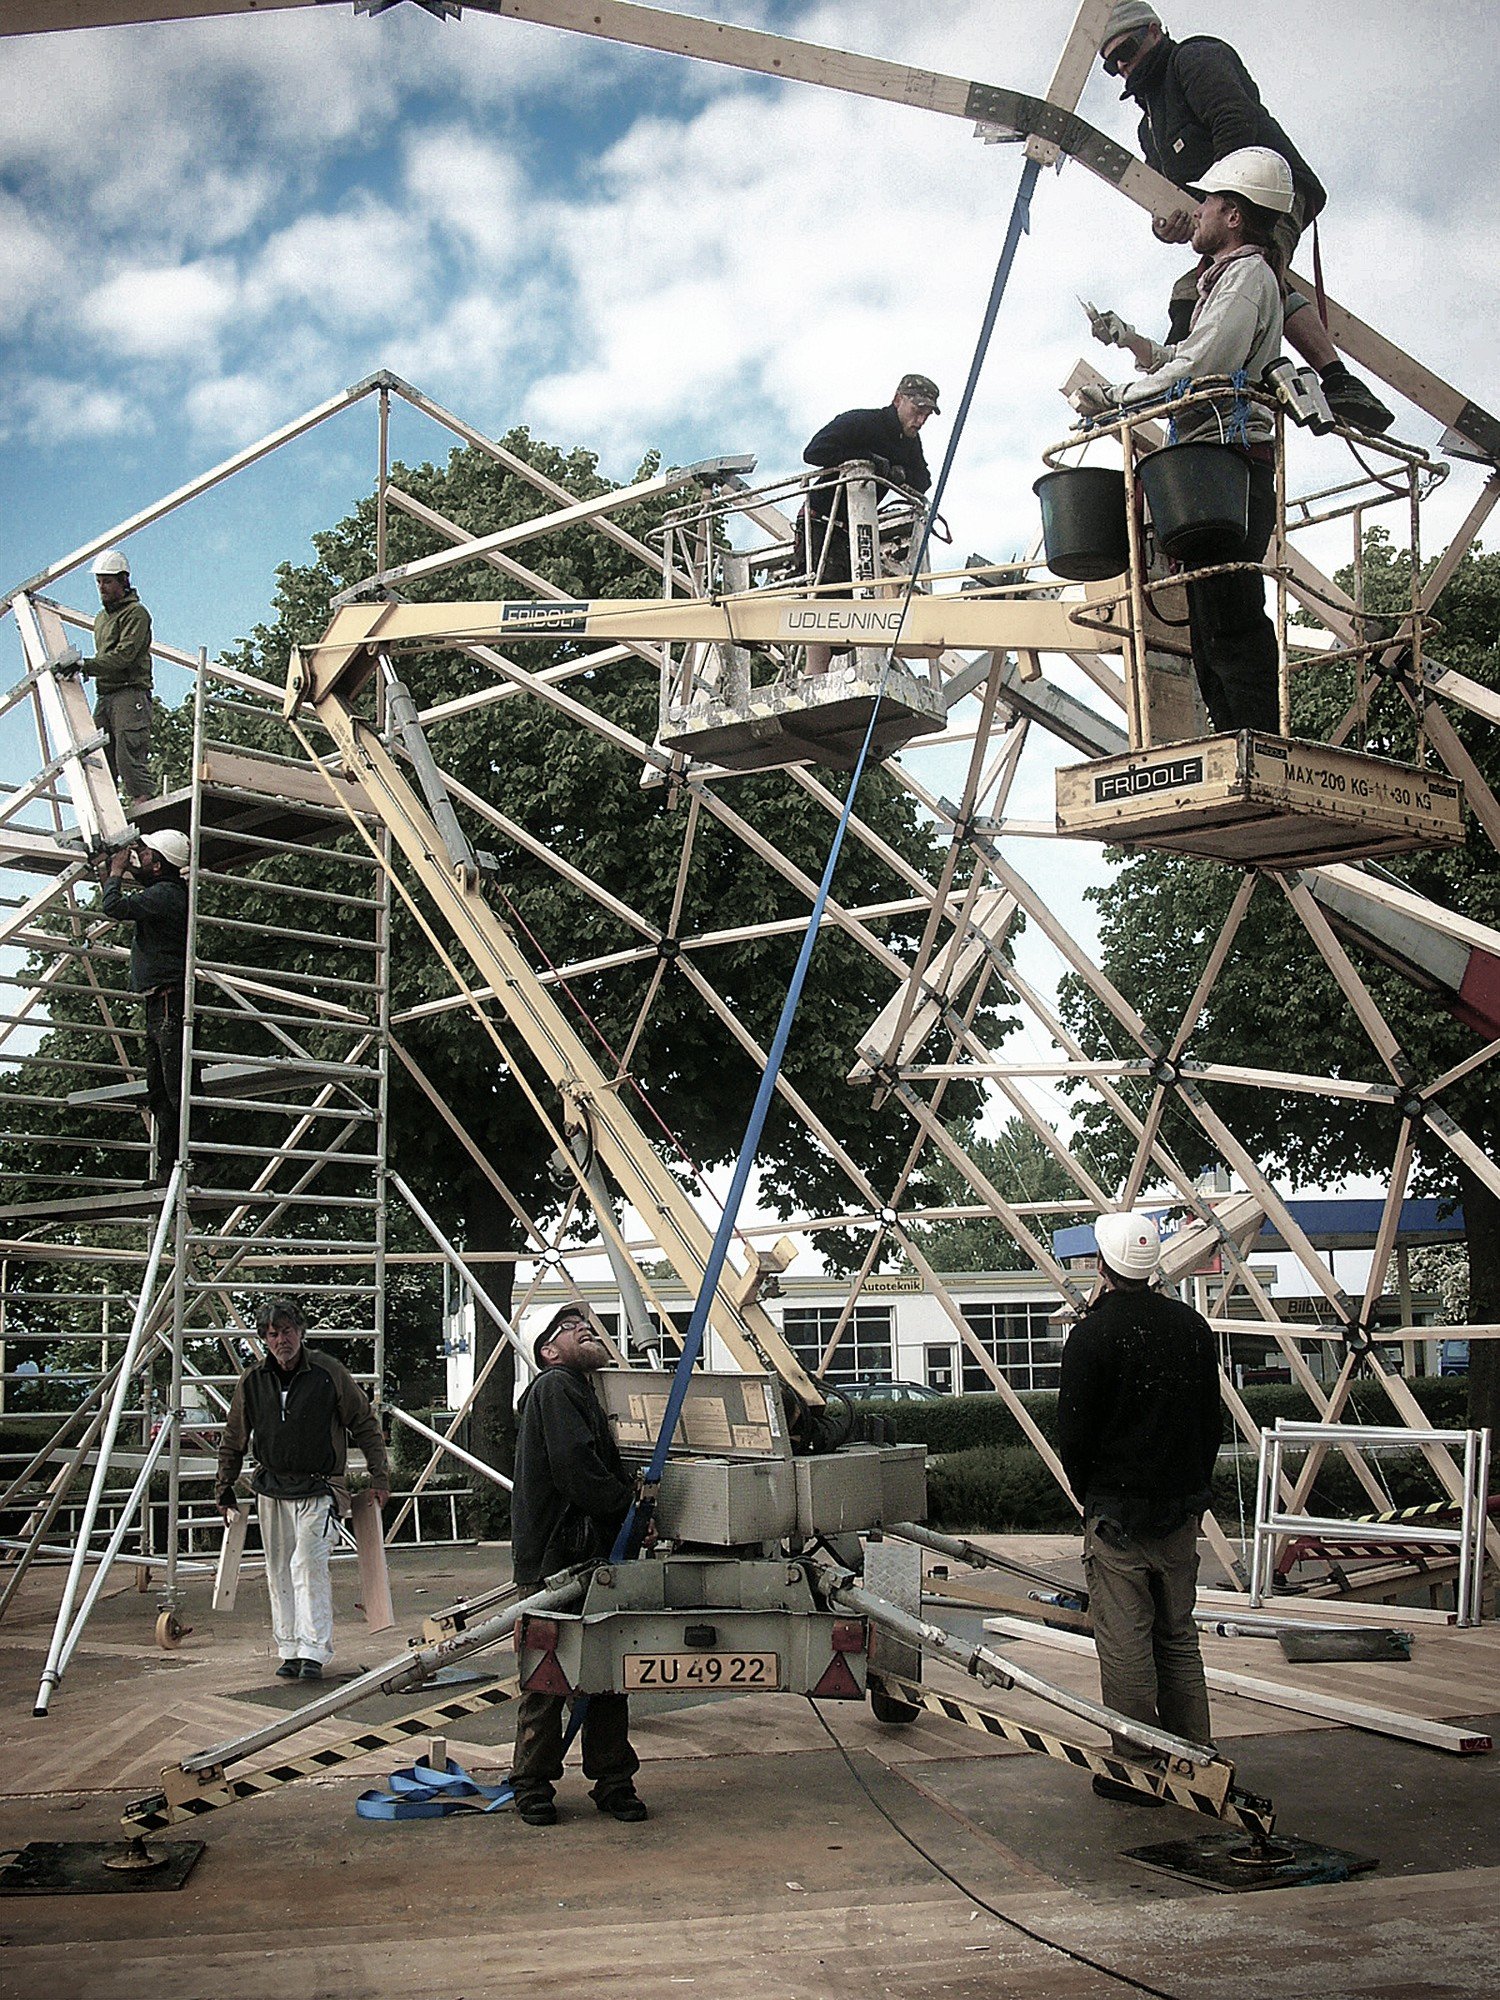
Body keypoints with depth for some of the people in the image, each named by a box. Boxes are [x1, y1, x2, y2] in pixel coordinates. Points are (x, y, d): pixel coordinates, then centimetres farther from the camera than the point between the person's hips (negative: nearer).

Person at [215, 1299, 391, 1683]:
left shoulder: (328, 1372, -8)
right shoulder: (252, 1381, 2)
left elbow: (365, 1424, 0)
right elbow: (232, 1440, 15)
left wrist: (379, 1477, -2)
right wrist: (224, 1490, 16)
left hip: (318, 1489, -4)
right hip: (271, 1489, 4)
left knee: (308, 1564, -16)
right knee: (279, 1573, 7)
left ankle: (314, 1652, -13)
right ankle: (290, 1652, 16)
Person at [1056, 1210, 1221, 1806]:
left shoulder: (1092, 1334, -14)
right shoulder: (1191, 1325, 5)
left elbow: (1073, 1432, -9)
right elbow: (1211, 1418, 11)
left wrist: (1086, 1492, 7)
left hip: (1117, 1511, -6)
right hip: (1182, 1510, 6)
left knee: (1125, 1641, 0)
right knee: (1179, 1634, 16)